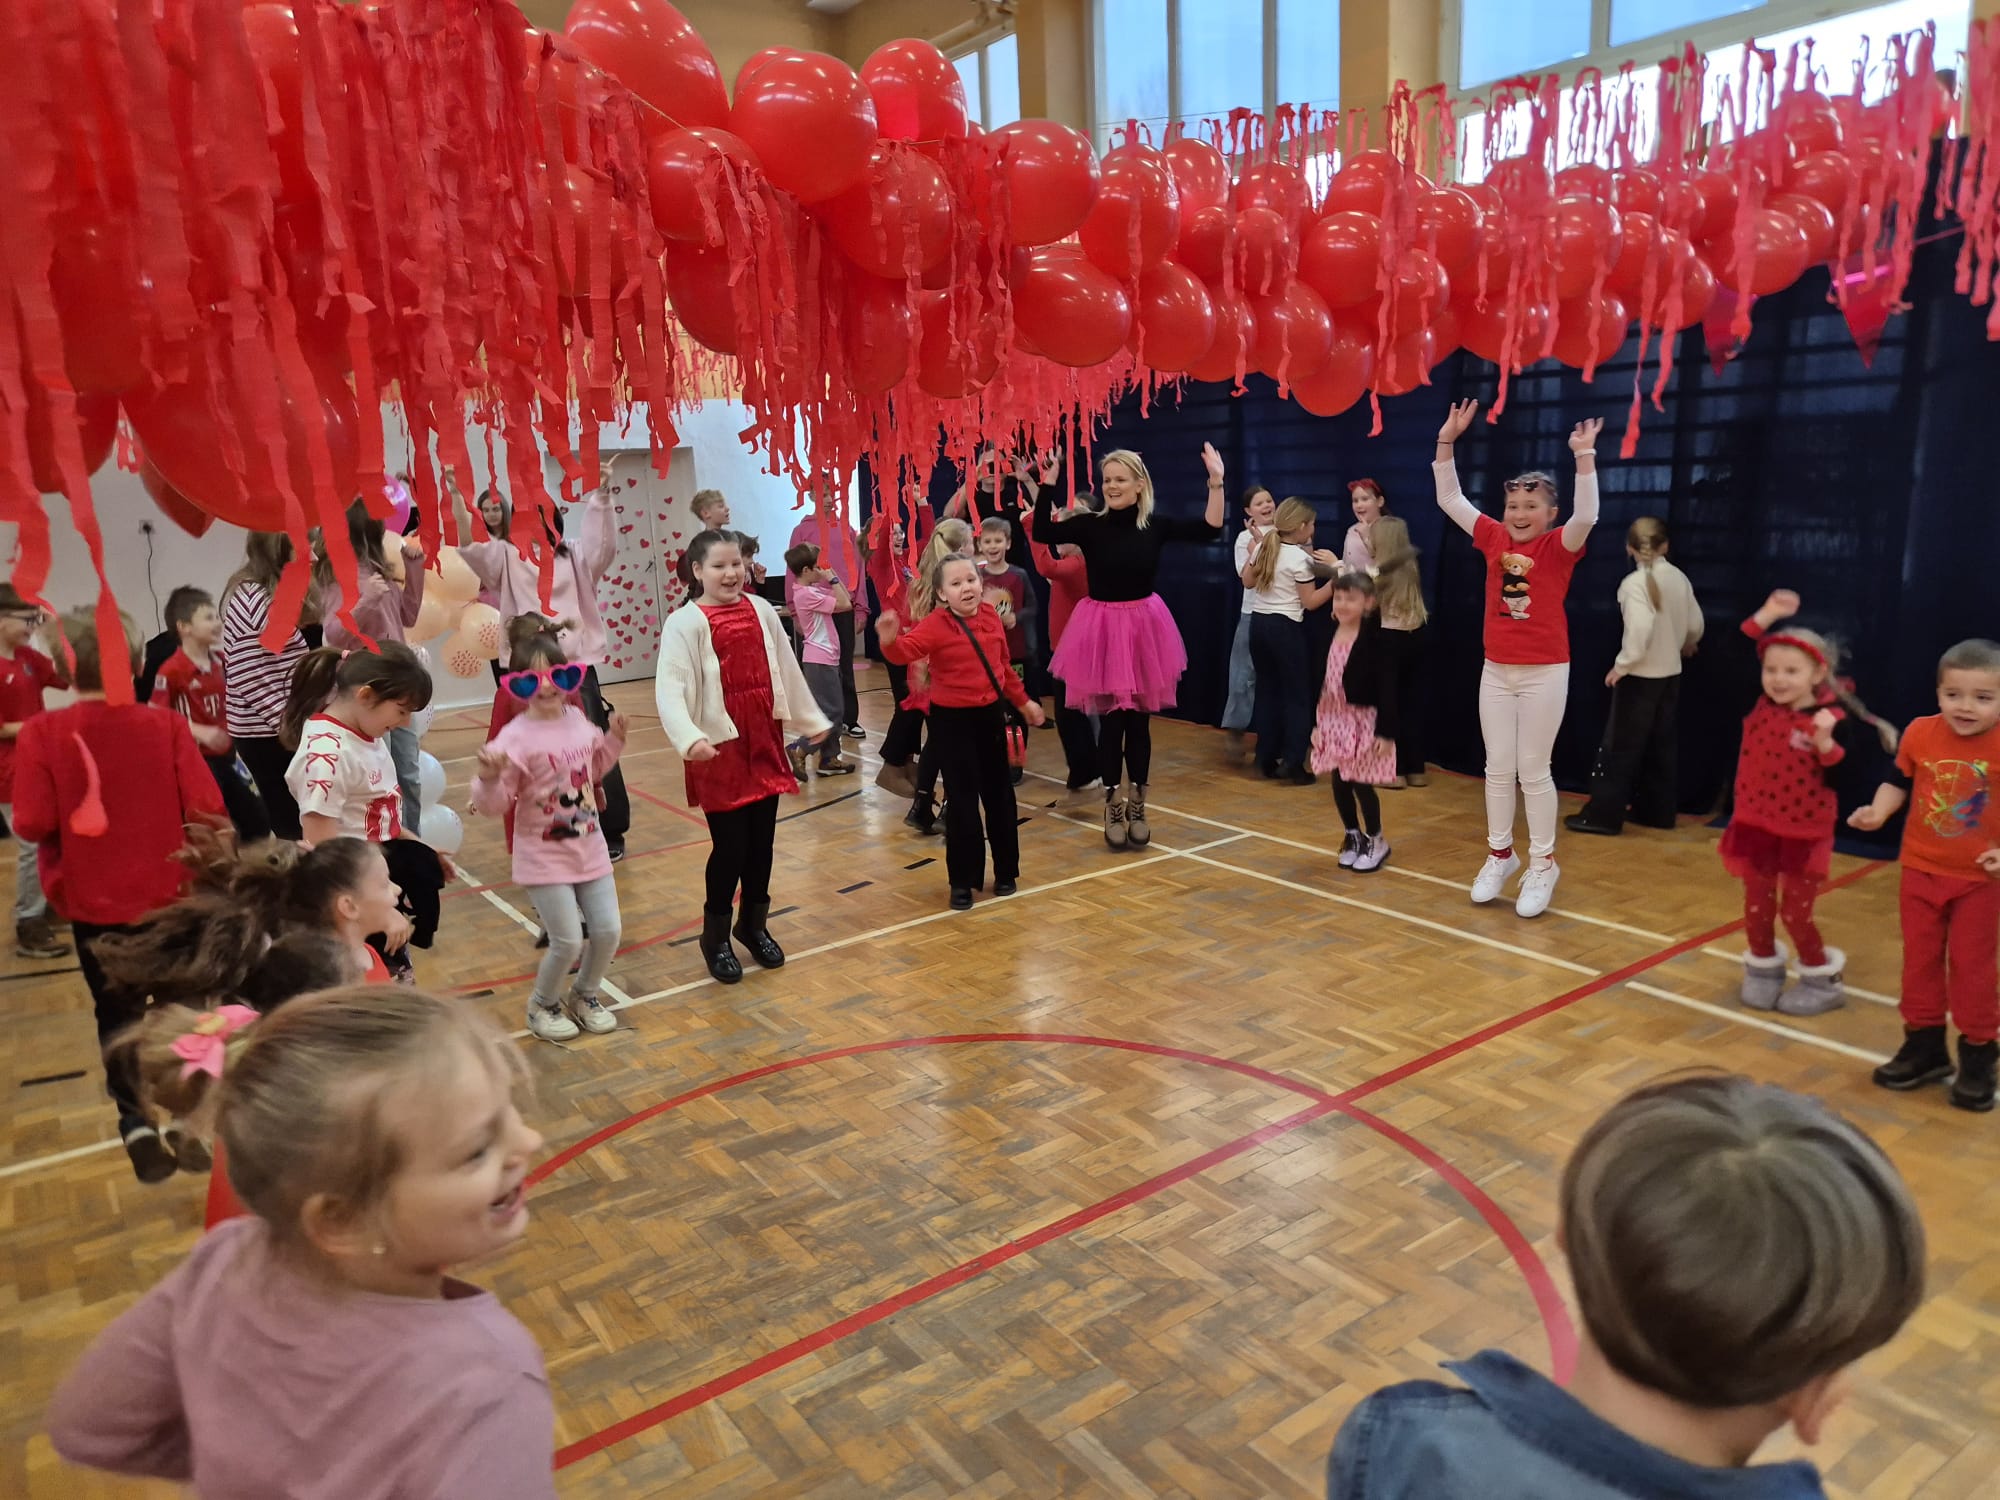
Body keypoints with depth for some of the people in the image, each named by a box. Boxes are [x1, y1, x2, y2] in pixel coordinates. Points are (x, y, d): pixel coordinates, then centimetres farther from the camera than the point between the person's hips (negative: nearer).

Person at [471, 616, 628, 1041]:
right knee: (568, 941, -4)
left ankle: (584, 996, 35)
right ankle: (542, 1006, 25)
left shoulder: (577, 719, 2)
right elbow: (494, 805, -19)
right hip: (544, 858, -6)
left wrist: (614, 738, 7)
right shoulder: (517, 738, -19)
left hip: (590, 849, 6)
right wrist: (489, 776, -38)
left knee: (608, 931, 7)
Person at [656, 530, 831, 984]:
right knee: (731, 845, -2)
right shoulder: (686, 623, -10)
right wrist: (690, 738, -36)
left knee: (763, 841, 12)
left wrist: (811, 719, 22)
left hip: (765, 740, 5)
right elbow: (670, 688, -20)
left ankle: (754, 924, 31)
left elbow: (787, 670, 16)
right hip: (720, 746, -5)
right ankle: (715, 935, 19)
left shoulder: (761, 610, 6)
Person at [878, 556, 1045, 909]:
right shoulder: (936, 625, -15)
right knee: (961, 800, -2)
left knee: (1000, 794, 12)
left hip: (990, 713, 5)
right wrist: (890, 641, -54)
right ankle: (963, 880, 11)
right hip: (952, 719, -5)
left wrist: (1022, 700, 22)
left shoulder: (991, 615, 2)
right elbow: (908, 650, -32)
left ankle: (1006, 871, 27)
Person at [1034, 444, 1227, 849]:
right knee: (1111, 719, 3)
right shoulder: (1091, 526, -6)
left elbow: (1210, 529, -7)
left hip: (1143, 627, 1)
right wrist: (1045, 485, -22)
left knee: (1139, 718, 9)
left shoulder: (1156, 525, -2)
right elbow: (1042, 531, -17)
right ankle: (1112, 805, 19)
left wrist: (1216, 483, -13)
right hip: (1102, 628, -1)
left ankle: (1137, 804, 23)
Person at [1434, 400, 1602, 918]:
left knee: (1533, 770, 2)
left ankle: (1543, 865, 15)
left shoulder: (1558, 546, -7)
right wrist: (1447, 441, -3)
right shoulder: (1494, 539, 4)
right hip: (1496, 671, 4)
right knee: (1497, 768, 10)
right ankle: (1500, 855, 24)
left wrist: (1584, 456, -33)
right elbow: (1450, 500, 5)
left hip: (1545, 673, -4)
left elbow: (1586, 516, -27)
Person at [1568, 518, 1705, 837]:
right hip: (1671, 674, 7)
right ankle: (1659, 811, 21)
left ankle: (1604, 814, 1)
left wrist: (1621, 665, -17)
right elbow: (1695, 625, 11)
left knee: (1620, 746, -1)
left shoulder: (1634, 582, -17)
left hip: (1640, 676, -7)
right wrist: (1684, 648, 32)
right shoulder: (1680, 578, 3)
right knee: (1662, 747, 14)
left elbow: (1640, 630, -28)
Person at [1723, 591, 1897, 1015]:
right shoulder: (1760, 705, -5)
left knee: (1796, 912, 5)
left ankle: (1821, 981, 26)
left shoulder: (1834, 720, -16)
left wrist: (1826, 744, -34)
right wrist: (1766, 616, -4)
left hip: (1805, 833, -4)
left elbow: (1843, 781, -18)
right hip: (1755, 823, 4)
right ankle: (1762, 972, 32)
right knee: (1757, 906, 13)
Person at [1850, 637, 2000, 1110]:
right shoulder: (1920, 734, -9)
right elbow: (1898, 781, 6)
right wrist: (1877, 811, -11)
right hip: (1921, 871, 3)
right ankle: (1924, 1045, 28)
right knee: (1919, 960, 13)